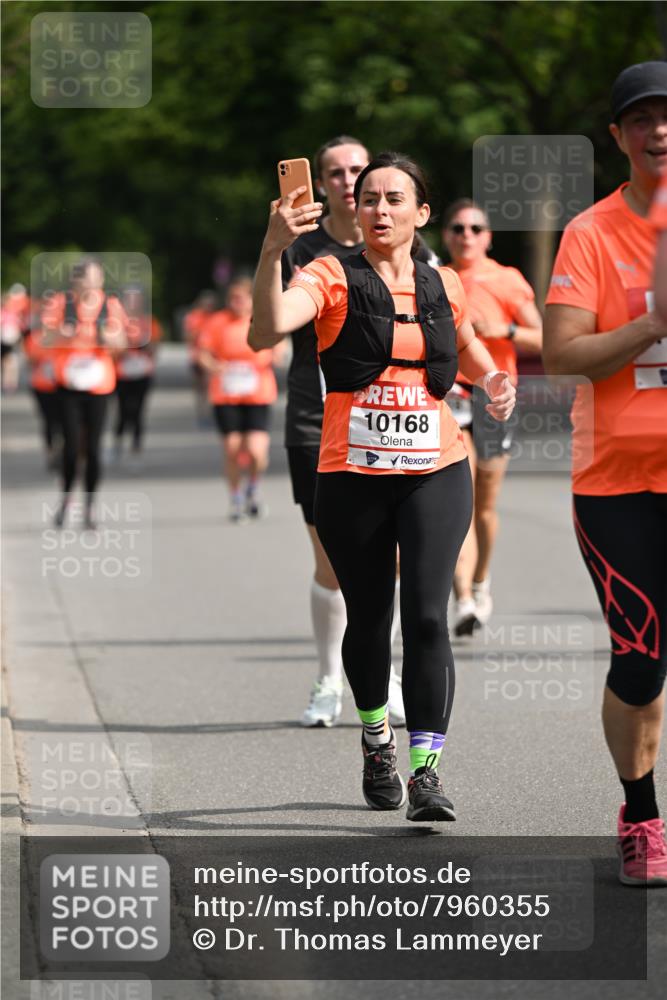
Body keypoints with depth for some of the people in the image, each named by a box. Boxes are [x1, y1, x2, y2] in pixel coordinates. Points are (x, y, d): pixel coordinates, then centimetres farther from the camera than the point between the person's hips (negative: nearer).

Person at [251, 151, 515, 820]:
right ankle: (377, 740, 36)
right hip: (352, 476, -1)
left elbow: (468, 351, 29)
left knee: (426, 614, -13)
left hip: (435, 471, 1)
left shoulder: (442, 286, 8)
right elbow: (268, 328, -24)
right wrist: (273, 249, -39)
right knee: (368, 619, 10)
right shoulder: (333, 278, -4)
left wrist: (493, 382, 6)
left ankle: (426, 770, -12)